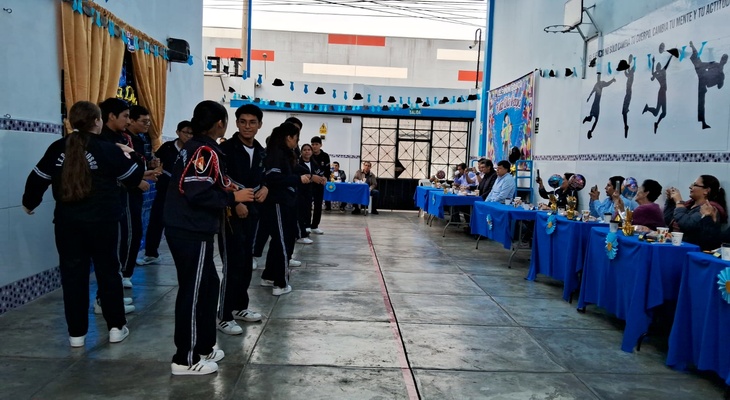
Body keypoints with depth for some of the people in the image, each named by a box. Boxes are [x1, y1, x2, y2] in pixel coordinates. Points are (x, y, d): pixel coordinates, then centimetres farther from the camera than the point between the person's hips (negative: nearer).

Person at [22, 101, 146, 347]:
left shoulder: (57, 149, 1)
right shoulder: (107, 149, -8)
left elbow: (38, 178, 9)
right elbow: (134, 177, 0)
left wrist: (29, 203, 26)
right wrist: (129, 157, 19)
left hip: (67, 222, 3)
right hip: (102, 221, -2)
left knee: (72, 274, 9)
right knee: (108, 271, 9)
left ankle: (76, 333, 15)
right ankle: (116, 327, 14)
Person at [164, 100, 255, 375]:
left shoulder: (194, 147, 14)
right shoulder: (206, 150, -15)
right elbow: (198, 192, -24)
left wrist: (227, 189, 8)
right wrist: (232, 197, -15)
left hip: (187, 229, 10)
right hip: (192, 232, -10)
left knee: (207, 285, 18)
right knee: (193, 292, -2)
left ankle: (202, 347, 28)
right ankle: (186, 359, 9)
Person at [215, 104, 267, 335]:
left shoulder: (260, 151, 9)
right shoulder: (226, 149, -11)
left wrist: (265, 189, -2)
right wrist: (235, 203, -21)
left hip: (252, 212, 7)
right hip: (231, 213, -7)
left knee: (247, 263, 13)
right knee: (233, 264, -7)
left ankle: (239, 307, 27)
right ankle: (224, 316, 3)